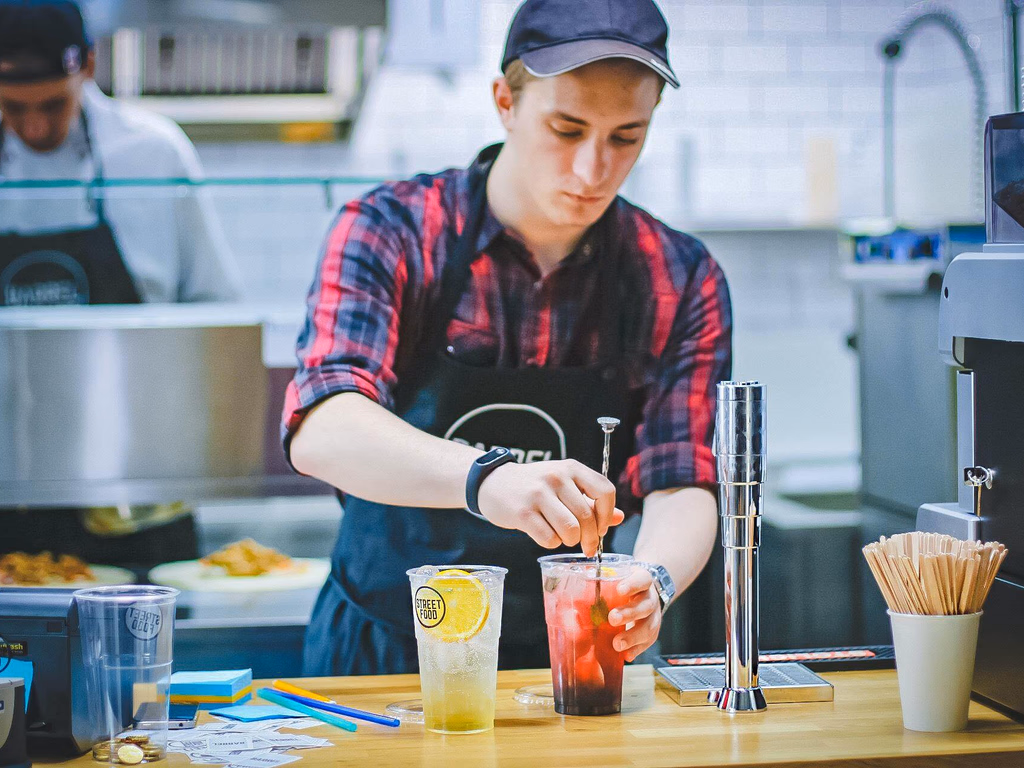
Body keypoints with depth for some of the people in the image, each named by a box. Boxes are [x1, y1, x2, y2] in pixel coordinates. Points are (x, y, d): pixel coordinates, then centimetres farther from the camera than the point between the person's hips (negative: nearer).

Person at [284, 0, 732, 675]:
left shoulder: (682, 282, -1)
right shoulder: (390, 233, -10)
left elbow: (682, 488, -6)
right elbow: (322, 430, -25)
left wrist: (652, 581, -30)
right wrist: (482, 476, -44)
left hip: (568, 666, 3)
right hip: (381, 658, -3)